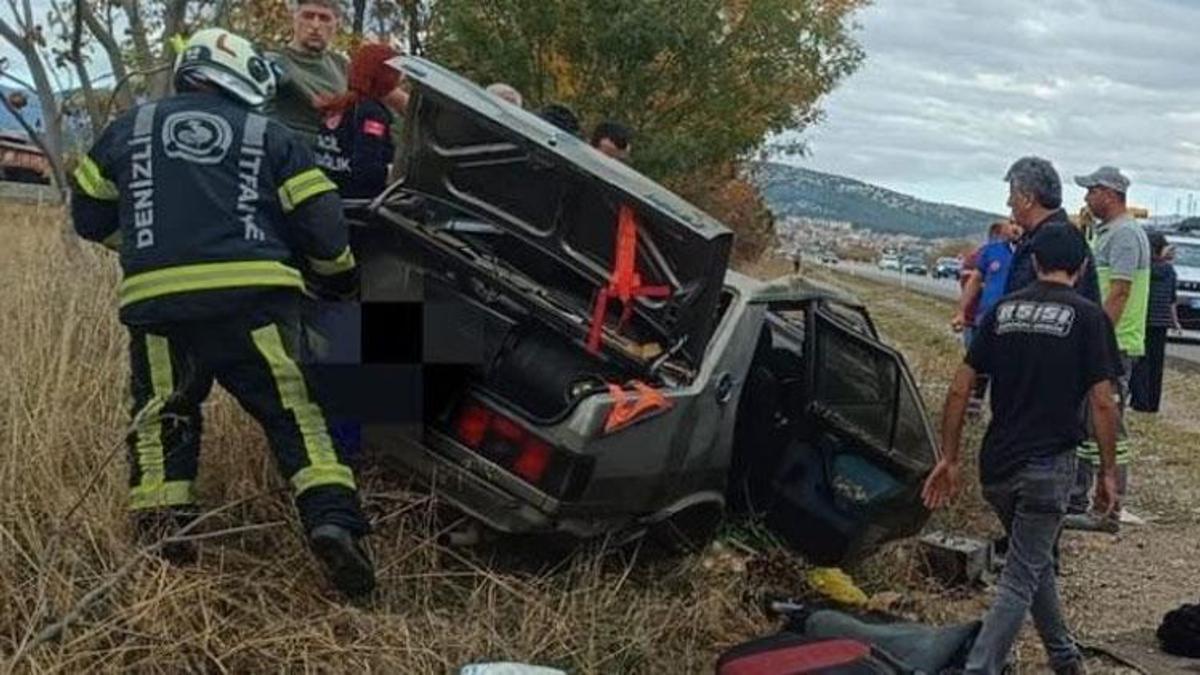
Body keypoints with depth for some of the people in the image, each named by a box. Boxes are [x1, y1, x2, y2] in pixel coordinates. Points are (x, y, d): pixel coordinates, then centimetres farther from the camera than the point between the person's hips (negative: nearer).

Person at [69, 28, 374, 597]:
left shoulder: (130, 128, 19)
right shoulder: (269, 137, 13)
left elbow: (90, 216, 25)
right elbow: (321, 223, 7)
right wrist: (340, 278, 25)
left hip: (157, 300, 2)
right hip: (253, 295, -1)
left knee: (161, 419, 16)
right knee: (291, 412, 4)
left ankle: (160, 541, 5)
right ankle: (332, 520, -12)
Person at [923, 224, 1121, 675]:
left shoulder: (1002, 310, 7)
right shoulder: (1088, 317, -4)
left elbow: (959, 390, 3)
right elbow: (1102, 404, -9)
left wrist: (949, 459, 8)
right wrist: (1108, 472, 1)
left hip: (996, 466, 5)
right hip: (1048, 468, -5)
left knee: (1036, 560, 23)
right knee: (1020, 579, 0)